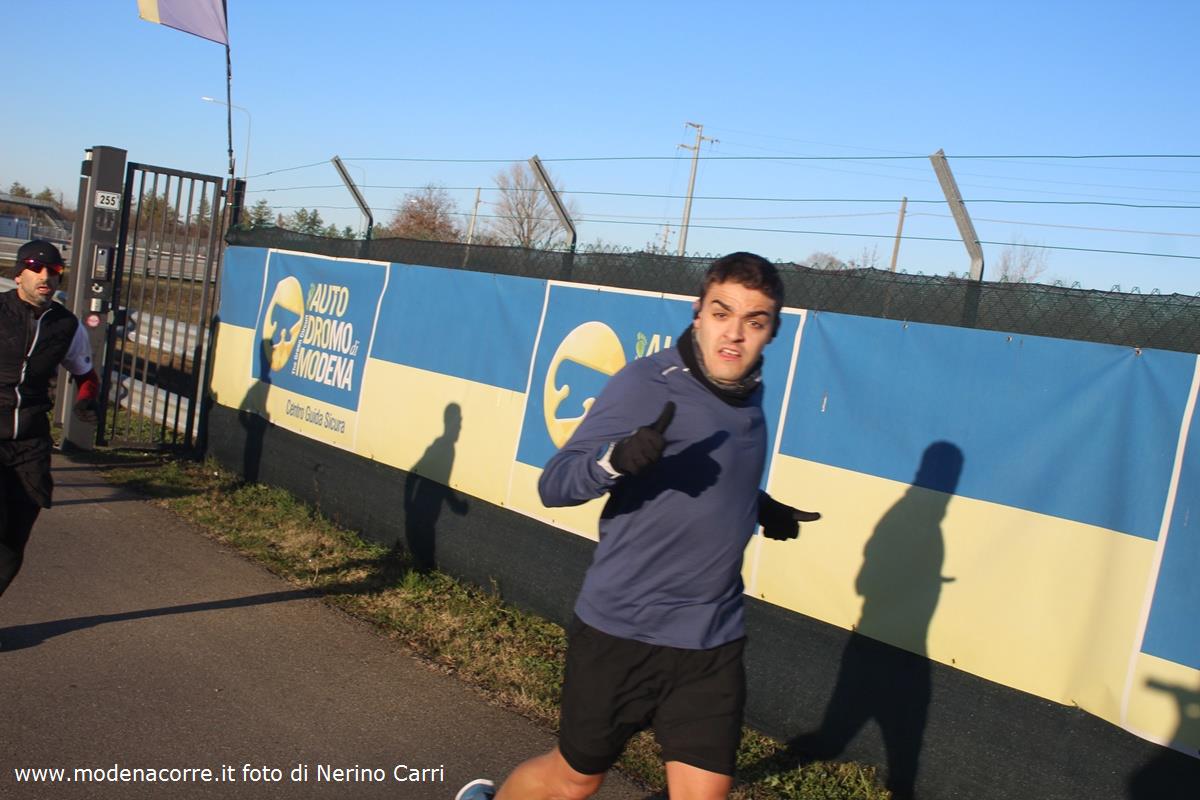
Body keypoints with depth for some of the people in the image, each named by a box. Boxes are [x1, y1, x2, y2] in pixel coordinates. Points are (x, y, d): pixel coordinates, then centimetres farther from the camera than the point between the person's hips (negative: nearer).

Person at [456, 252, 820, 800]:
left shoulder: (749, 392, 5)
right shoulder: (647, 382, -16)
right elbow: (553, 484, -20)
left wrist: (761, 507, 15)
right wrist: (617, 458, -38)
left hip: (713, 644, 5)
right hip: (620, 632, -5)